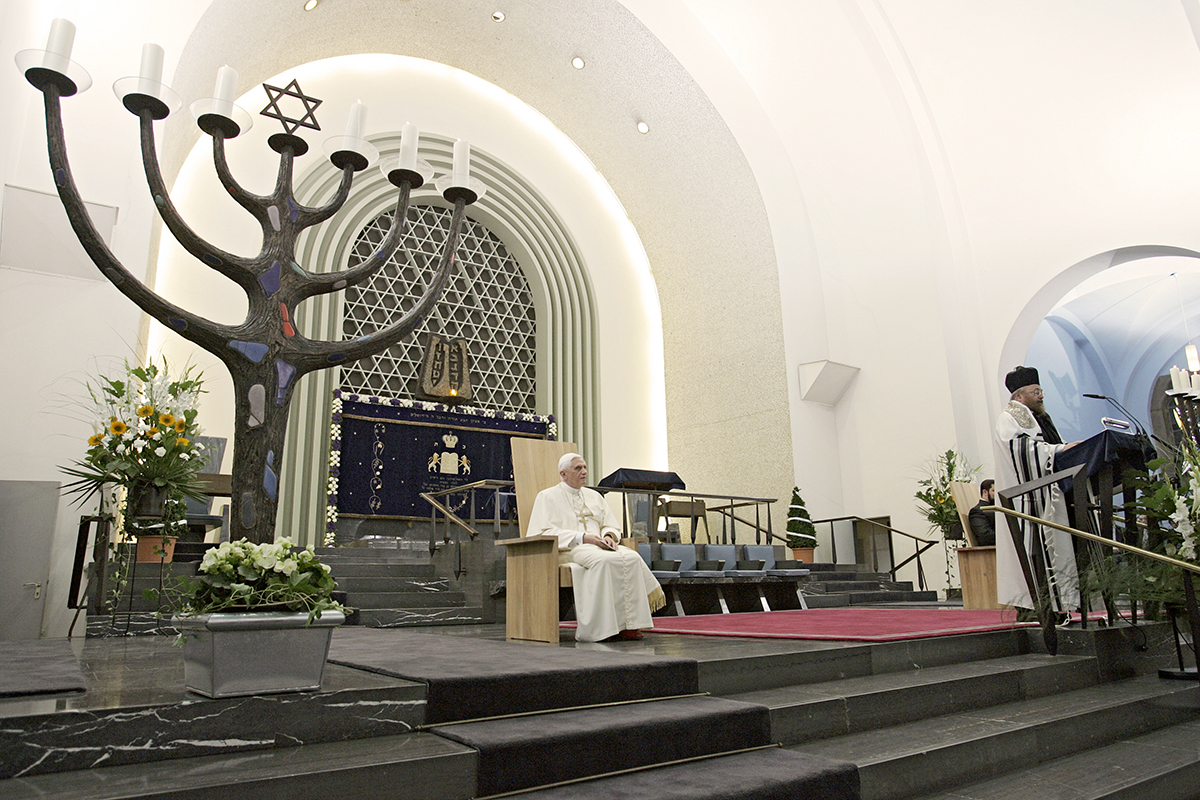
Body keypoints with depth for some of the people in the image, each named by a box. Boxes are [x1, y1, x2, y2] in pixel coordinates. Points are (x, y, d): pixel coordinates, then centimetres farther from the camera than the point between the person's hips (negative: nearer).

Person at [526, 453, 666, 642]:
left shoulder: (594, 496, 25)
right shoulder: (547, 497, 8)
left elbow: (612, 526, 25)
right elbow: (542, 533, -6)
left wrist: (608, 536, -2)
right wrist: (581, 538, -15)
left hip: (598, 546, 6)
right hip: (567, 550, -6)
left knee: (632, 558, -26)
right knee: (604, 560, -37)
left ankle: (629, 624, -28)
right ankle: (603, 626, -34)